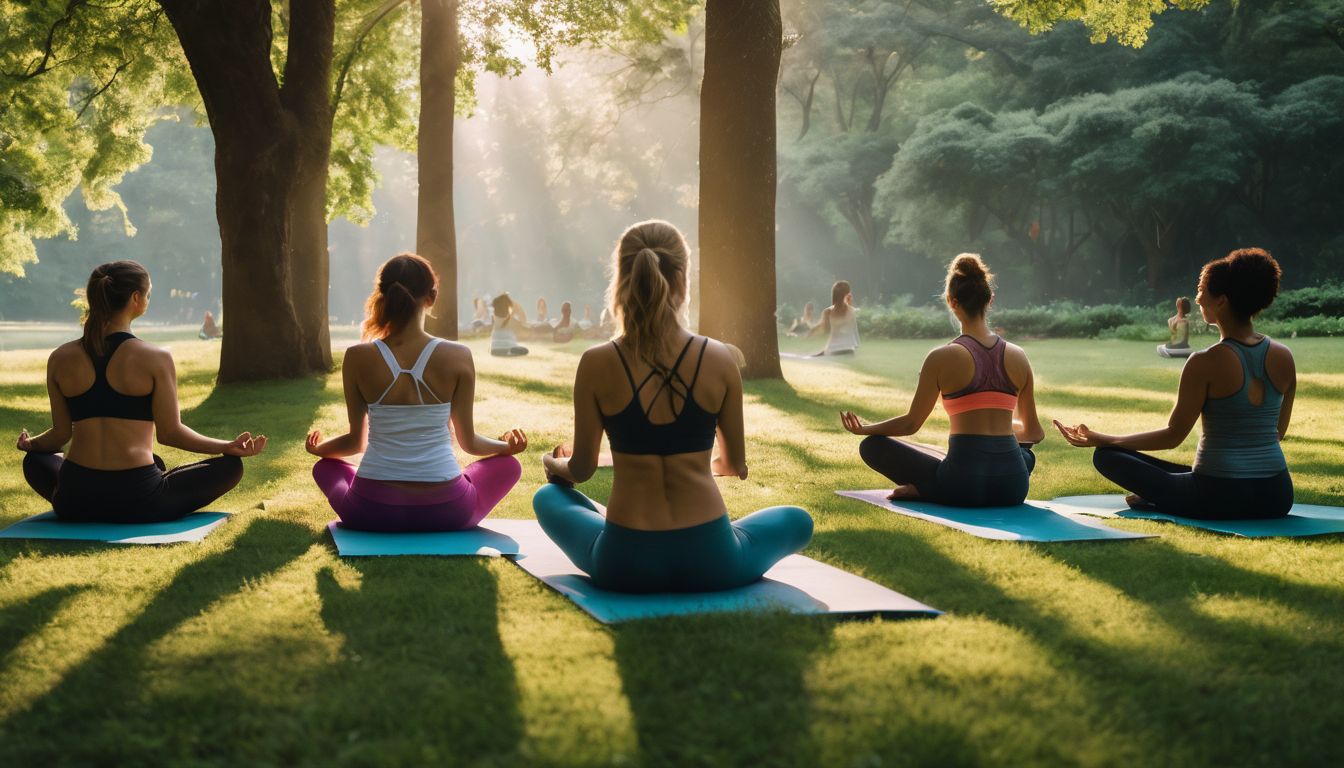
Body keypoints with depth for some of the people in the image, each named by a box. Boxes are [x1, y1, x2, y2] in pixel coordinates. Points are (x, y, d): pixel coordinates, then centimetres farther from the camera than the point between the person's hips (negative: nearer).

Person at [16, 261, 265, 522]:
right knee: (230, 465, 13)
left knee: (35, 460, 36)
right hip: (136, 502, -3)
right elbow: (170, 433, -6)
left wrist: (29, 443, 30)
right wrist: (230, 446, 6)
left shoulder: (60, 359, 2)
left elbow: (61, 433, 9)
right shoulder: (156, 359, -9)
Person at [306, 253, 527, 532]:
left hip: (372, 510, 1)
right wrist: (507, 446, 24)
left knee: (325, 466, 34)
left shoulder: (357, 358, -8)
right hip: (445, 510, 0)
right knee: (508, 465, 29)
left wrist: (318, 448, 27)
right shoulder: (458, 357, -9)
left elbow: (356, 441, 3)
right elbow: (468, 441, 1)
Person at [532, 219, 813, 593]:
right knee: (798, 520, 29)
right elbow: (736, 464, 8)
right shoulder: (720, 360, -6)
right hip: (709, 560, -2)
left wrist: (556, 465, 27)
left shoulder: (597, 364, -9)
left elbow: (582, 469, 2)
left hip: (625, 564, 2)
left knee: (548, 497, 32)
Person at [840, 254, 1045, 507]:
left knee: (872, 446, 15)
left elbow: (911, 423, 2)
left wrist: (864, 429, 20)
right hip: (1012, 487, 2)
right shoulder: (1017, 356, 5)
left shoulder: (942, 358, -6)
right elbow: (1034, 432, 15)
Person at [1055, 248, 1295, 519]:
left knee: (1106, 456, 8)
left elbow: (1173, 435, -7)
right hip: (1277, 497, 5)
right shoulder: (1284, 358, 2)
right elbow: (1278, 431, 14)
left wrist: (1101, 439, 2)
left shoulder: (1206, 363, -14)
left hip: (1220, 498, -5)